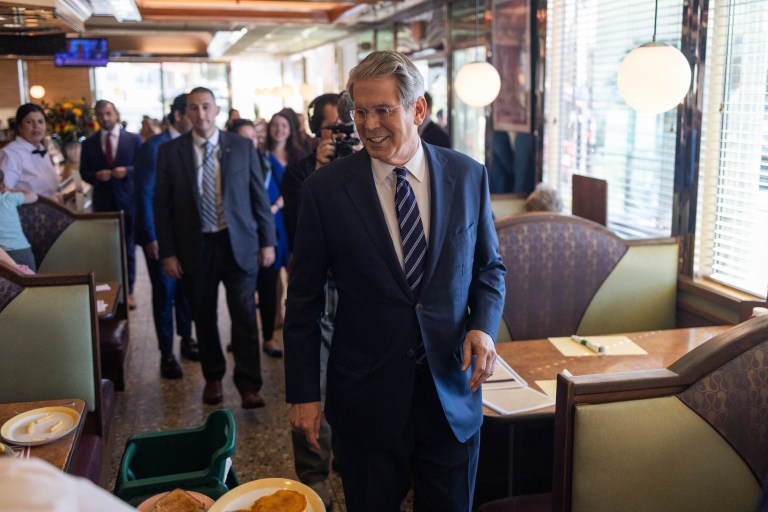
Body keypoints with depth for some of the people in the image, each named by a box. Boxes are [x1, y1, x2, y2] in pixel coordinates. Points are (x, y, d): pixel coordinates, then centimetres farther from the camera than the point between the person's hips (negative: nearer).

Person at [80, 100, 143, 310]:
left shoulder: (134, 139, 0)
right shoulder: (89, 143, 5)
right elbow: (84, 172, 6)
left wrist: (127, 171, -20)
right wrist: (96, 175, -15)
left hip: (128, 200, -1)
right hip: (102, 201, 1)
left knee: (127, 246, 8)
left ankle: (127, 291, 17)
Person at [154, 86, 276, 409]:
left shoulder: (242, 147, 2)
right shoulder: (170, 152, 1)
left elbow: (259, 196, 4)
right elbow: (163, 206, 2)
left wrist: (267, 241, 1)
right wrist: (168, 253, -3)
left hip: (238, 243, 0)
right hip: (195, 247, 1)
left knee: (244, 316, -2)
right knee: (204, 318, 11)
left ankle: (249, 386, 8)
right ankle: (213, 378, 29)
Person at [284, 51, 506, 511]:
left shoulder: (468, 176, -2)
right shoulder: (325, 189, -8)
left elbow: (490, 266, 9)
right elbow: (304, 300, -3)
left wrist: (484, 325, -10)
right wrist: (303, 393, -2)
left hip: (452, 391, 2)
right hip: (366, 397, -1)